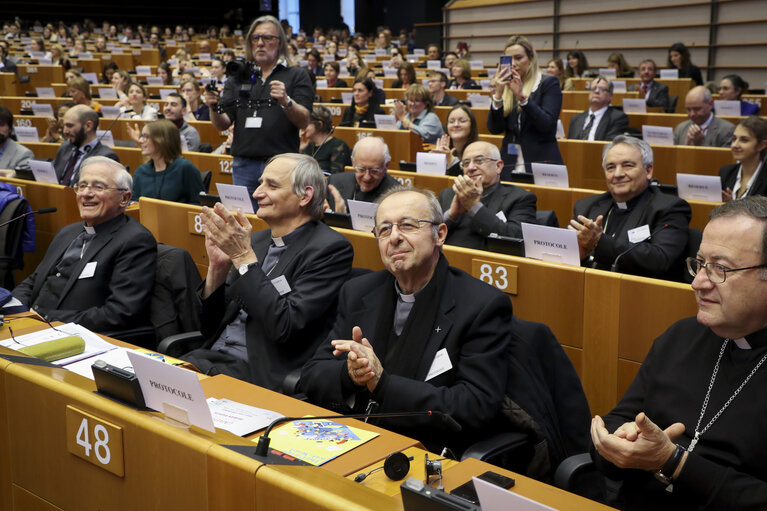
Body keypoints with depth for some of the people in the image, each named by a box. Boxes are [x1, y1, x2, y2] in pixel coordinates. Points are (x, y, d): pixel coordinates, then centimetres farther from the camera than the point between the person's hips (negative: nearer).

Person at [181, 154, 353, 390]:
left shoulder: (331, 248, -7)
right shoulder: (256, 241, 13)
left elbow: (285, 326, -19)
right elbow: (210, 326, 13)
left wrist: (243, 257, -16)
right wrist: (217, 266, -4)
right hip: (212, 357, 6)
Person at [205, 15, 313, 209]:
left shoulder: (296, 76, 5)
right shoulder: (237, 78, 14)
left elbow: (304, 122, -6)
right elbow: (222, 125, 7)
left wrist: (286, 101, -25)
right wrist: (214, 107, -14)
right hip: (244, 166, 3)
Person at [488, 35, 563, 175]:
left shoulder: (549, 84, 0)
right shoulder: (505, 87, 9)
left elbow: (547, 125, -14)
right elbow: (494, 129, -1)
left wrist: (521, 96, -22)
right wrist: (498, 95, -13)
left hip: (540, 163, -3)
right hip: (509, 164, 3)